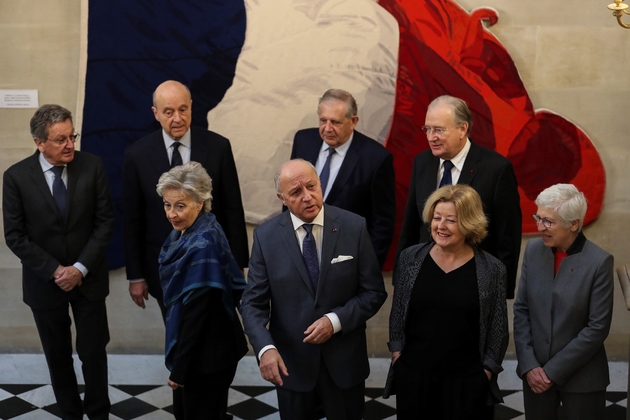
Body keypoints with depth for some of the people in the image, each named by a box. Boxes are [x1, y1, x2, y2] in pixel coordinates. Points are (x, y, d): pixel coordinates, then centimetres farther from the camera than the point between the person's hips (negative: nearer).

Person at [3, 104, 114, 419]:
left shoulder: (92, 166, -8)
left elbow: (105, 221, -6)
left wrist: (80, 268, -13)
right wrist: (54, 271, -13)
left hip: (88, 278, 0)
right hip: (45, 282, 0)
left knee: (93, 352, 7)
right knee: (58, 357, 13)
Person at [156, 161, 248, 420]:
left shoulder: (202, 246, -26)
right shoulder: (187, 232, 1)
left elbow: (196, 313, -24)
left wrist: (179, 368, -17)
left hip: (205, 354, -8)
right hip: (197, 349, 8)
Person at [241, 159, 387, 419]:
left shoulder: (354, 227, -9)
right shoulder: (266, 236, -7)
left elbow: (374, 292, -6)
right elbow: (254, 303, -7)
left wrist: (336, 320, -19)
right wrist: (265, 348, -23)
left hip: (344, 361, 0)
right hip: (291, 361, 0)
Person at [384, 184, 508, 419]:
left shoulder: (491, 269, -6)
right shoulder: (410, 258, -1)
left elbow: (498, 328, 0)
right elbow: (397, 311, 8)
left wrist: (488, 368, -1)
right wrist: (396, 350, 5)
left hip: (467, 379, -2)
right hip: (412, 374, 2)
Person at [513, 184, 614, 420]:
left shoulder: (599, 261, -13)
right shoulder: (533, 250, -1)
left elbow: (598, 328, -13)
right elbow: (521, 310, 2)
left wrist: (553, 371, -12)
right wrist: (529, 365, -6)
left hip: (581, 377, -3)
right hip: (535, 373, 3)